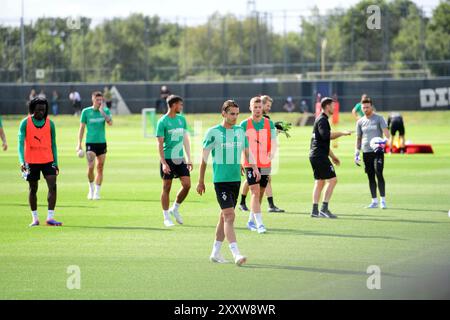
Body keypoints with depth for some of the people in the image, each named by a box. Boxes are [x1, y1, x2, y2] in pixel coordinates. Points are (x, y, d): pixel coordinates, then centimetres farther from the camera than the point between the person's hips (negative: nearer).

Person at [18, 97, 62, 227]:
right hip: (31, 161, -1)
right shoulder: (25, 123, -6)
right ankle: (35, 218, 19)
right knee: (33, 189, 7)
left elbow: (53, 144, 8)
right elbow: (21, 142, -13)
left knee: (53, 186, -13)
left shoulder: (50, 123, 1)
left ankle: (50, 218, -12)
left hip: (48, 161, 1)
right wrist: (22, 161, -26)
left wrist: (55, 163, 5)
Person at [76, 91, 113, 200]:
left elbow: (110, 123, -12)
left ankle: (97, 192, 12)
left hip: (102, 143, 2)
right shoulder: (86, 111, 0)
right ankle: (91, 188, 6)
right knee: (90, 167, -15)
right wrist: (79, 144, 0)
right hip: (90, 142, -2)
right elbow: (82, 128, 4)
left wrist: (102, 111, -18)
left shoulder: (106, 111, 5)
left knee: (100, 168, 3)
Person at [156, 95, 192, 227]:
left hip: (180, 159, 5)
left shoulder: (182, 119, 11)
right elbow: (160, 143, -9)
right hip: (168, 159, -5)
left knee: (187, 184, -3)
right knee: (167, 187, 1)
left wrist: (188, 159, 11)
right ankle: (166, 217, 9)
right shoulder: (162, 121, -7)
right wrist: (164, 163, -16)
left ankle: (175, 209, 18)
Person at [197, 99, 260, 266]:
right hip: (220, 180, -6)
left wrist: (254, 167, -2)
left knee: (224, 216, 12)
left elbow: (247, 152, 18)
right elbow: (204, 158, -2)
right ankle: (236, 254, -21)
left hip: (236, 179, 6)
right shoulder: (213, 132, -6)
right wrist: (201, 181, 0)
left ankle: (215, 252, 22)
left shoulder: (240, 131, 10)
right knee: (229, 216, -15)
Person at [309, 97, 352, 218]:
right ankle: (324, 208, -13)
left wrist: (332, 156, 31)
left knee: (319, 182, 11)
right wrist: (342, 133, -23)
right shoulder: (322, 120, -11)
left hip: (315, 155, 10)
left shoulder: (321, 119, 21)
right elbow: (326, 135, -29)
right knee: (332, 180, -9)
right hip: (320, 156, -10)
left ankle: (315, 211, 9)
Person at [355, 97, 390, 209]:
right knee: (370, 177, 5)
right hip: (366, 152, 4)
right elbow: (358, 138, 18)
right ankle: (374, 201, 9)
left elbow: (386, 132, -7)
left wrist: (386, 141, -28)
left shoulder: (379, 118, 1)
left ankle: (383, 200, -7)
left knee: (379, 174, -12)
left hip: (378, 151, -4)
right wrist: (356, 154, 13)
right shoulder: (360, 122, 13)